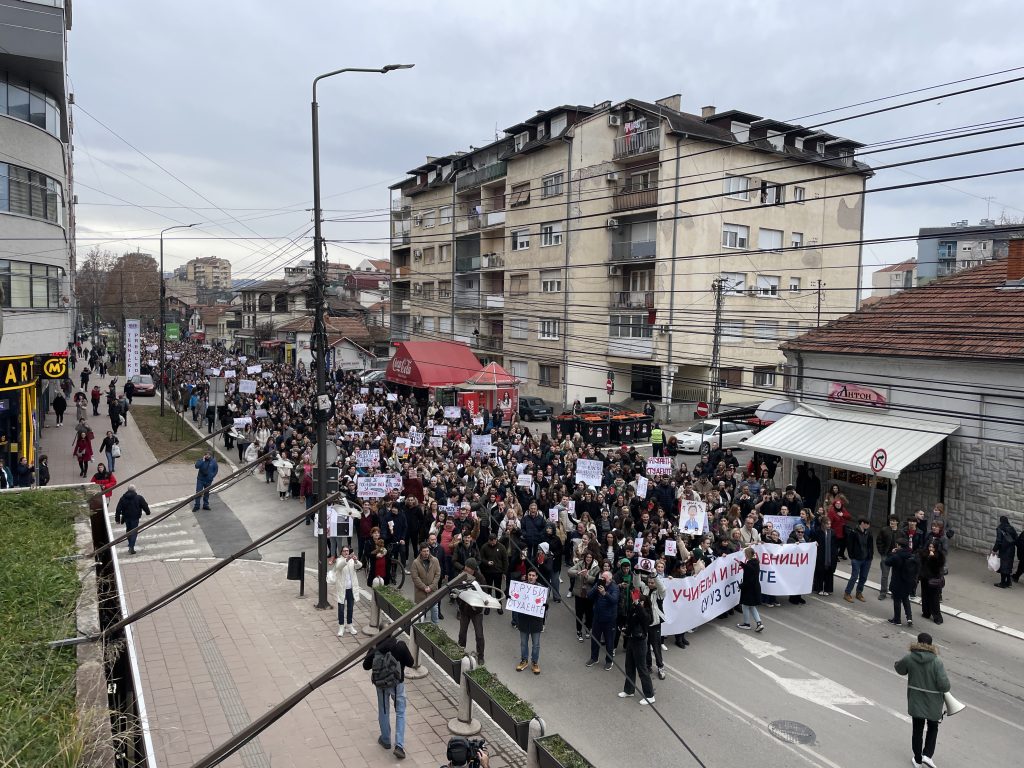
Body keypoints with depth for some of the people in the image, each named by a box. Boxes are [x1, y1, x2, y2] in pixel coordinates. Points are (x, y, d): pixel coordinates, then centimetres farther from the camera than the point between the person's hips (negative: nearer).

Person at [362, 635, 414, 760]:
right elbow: (410, 662, -8)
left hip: (380, 684, 2)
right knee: (400, 713, 11)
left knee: (383, 712, 21)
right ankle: (399, 745, 4)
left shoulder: (375, 647, -13)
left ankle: (385, 740, 35)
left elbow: (366, 665, -4)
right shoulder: (400, 645, -18)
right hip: (397, 684, -2)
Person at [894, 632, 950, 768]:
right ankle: (927, 754, 11)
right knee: (933, 728, 23)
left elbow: (900, 669, 8)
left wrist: (897, 662, 28)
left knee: (917, 730, 16)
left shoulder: (909, 658, -11)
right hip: (933, 703, -1)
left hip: (915, 702, 1)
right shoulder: (937, 662, -19)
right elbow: (944, 685, -21)